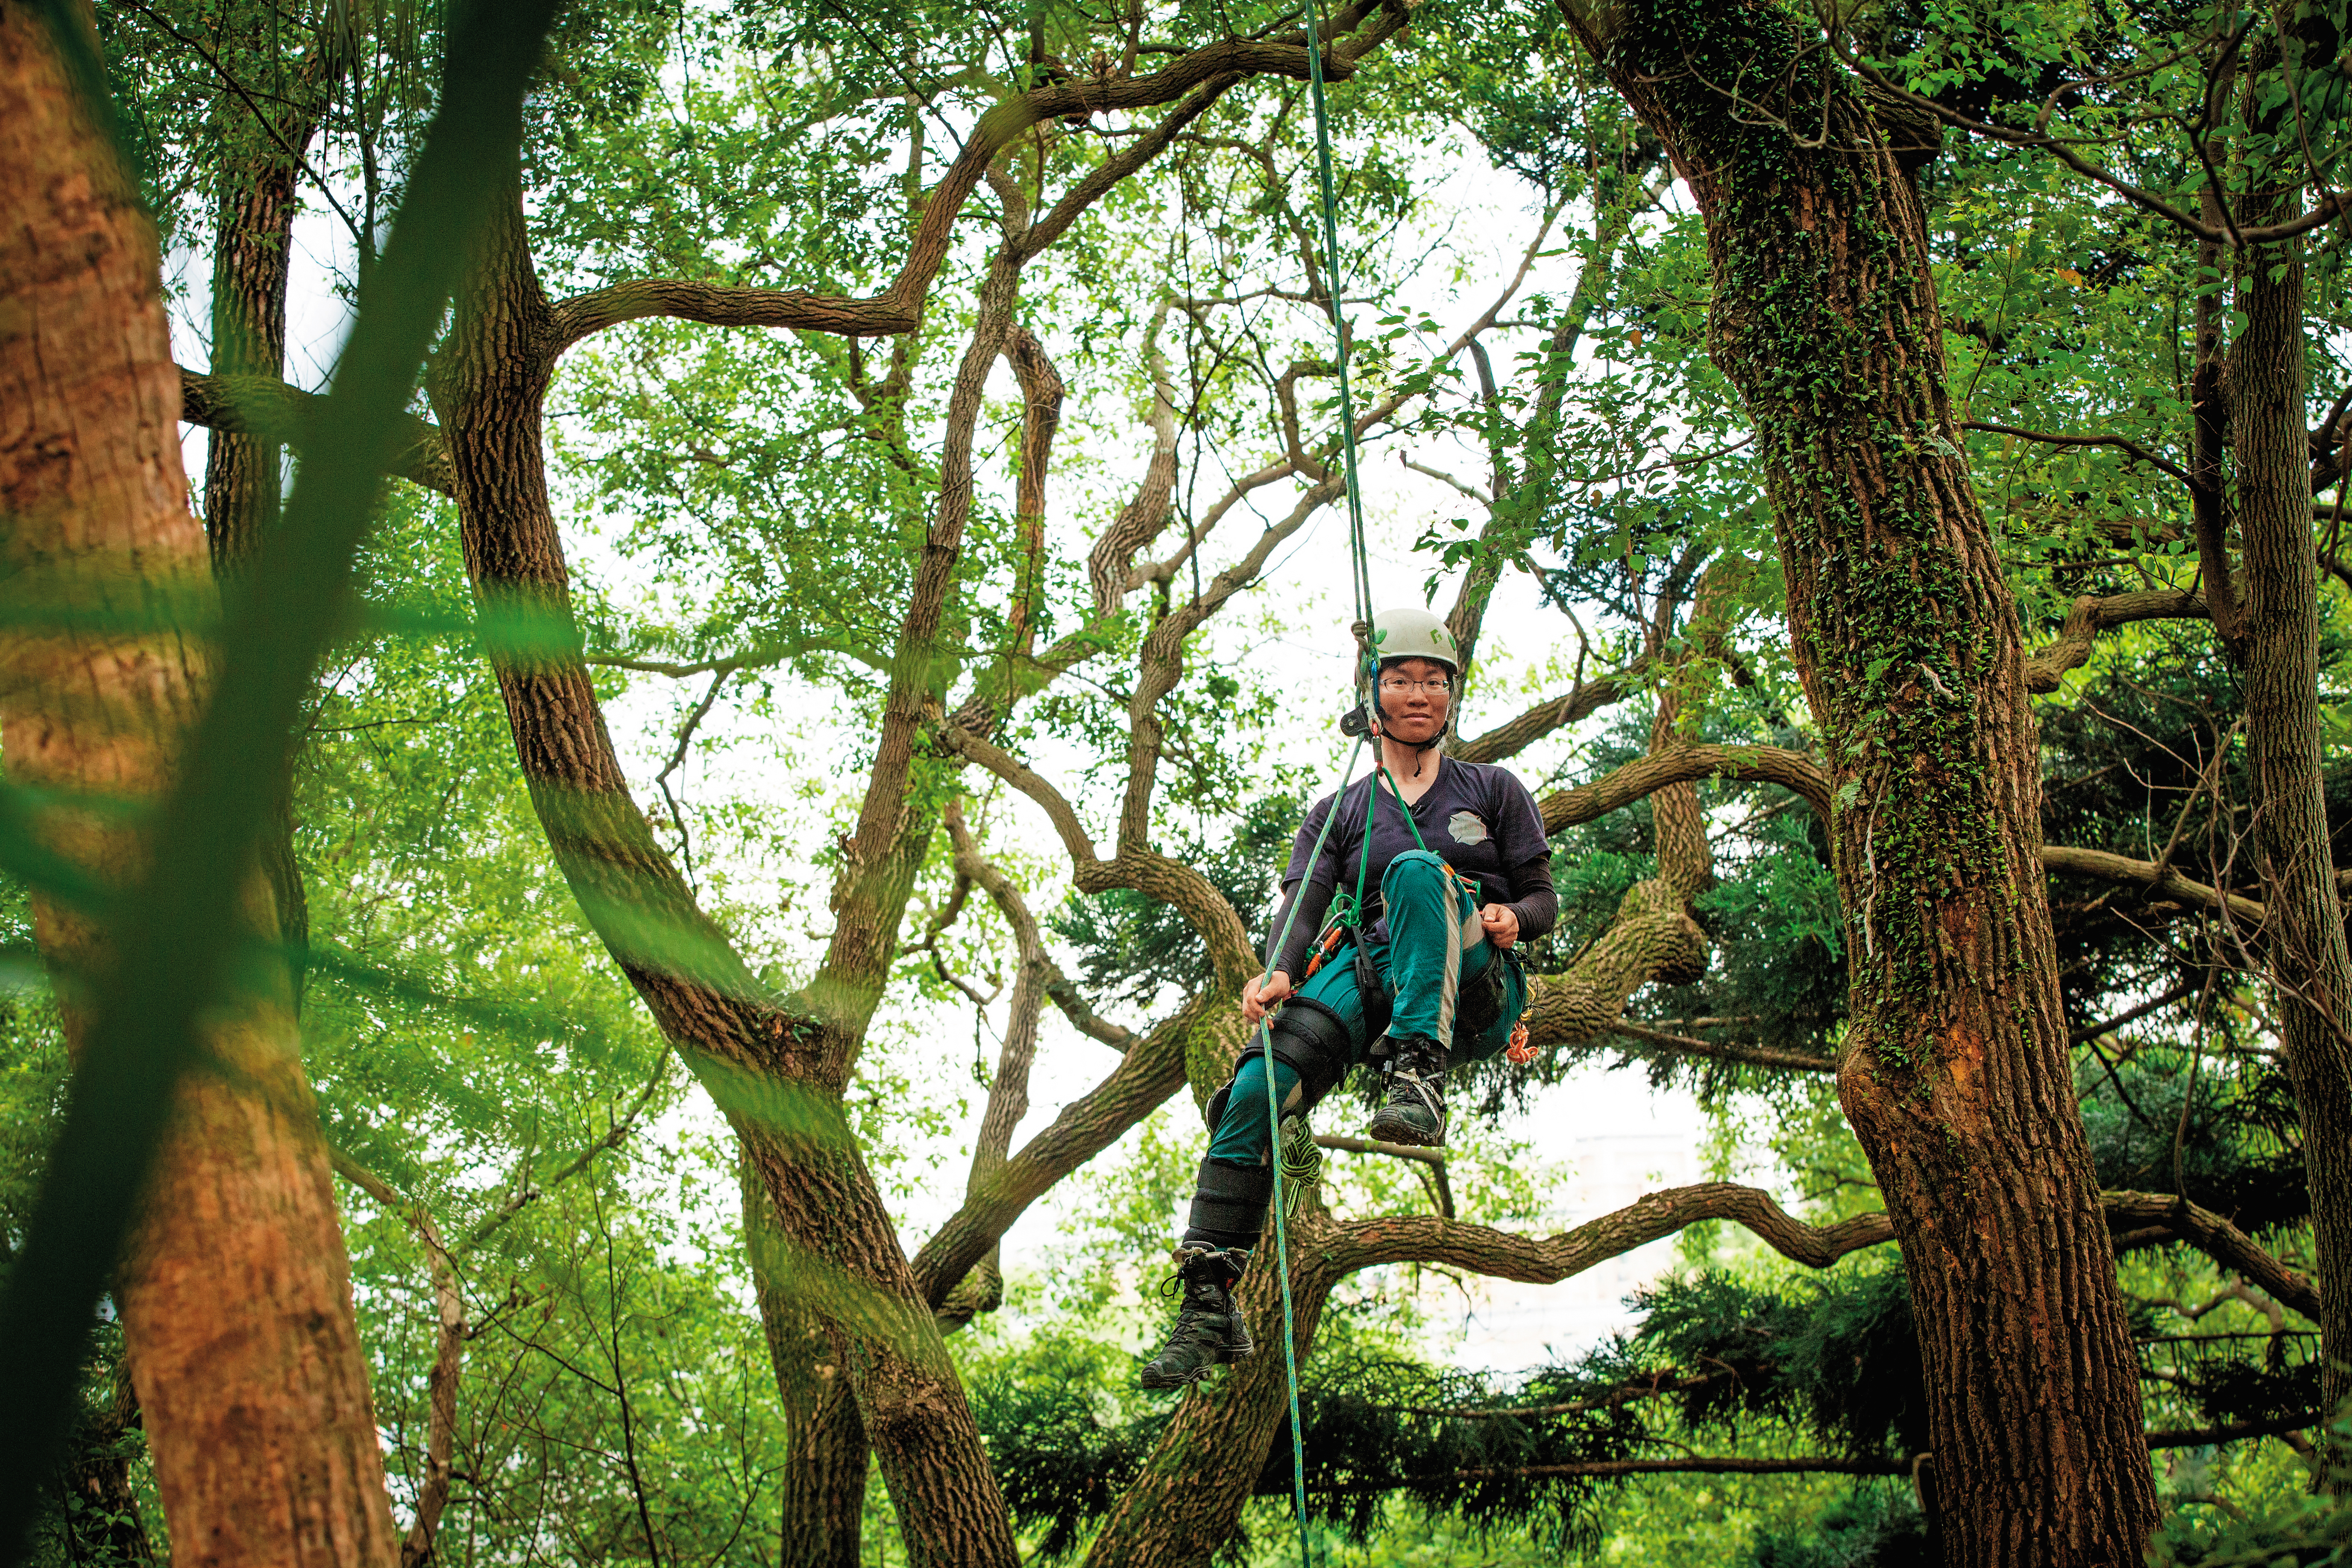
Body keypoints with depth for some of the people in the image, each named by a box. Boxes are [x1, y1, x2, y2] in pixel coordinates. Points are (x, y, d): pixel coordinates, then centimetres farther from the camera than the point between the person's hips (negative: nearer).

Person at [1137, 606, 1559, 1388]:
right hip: (1368, 971, 2)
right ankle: (1210, 1301, -27)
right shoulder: (1338, 814, 23)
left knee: (1416, 871, -34)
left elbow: (1544, 897, 17)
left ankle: (1419, 1076, -49)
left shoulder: (1493, 790, 22)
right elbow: (1303, 901, 7)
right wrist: (1278, 973, -16)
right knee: (1254, 1088, -26)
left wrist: (1511, 917, -8)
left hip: (1475, 987, -2)